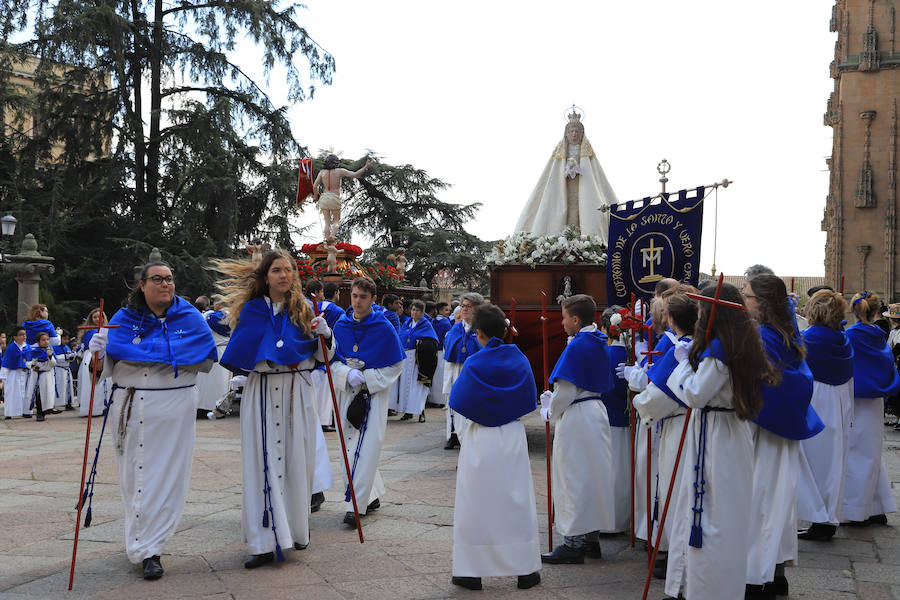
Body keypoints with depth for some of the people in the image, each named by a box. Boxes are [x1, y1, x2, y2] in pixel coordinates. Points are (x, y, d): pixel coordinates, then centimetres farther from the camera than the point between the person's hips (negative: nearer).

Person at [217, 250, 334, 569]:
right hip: (261, 392, -1)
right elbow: (236, 356, 9)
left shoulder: (304, 310, 7)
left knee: (297, 461, 4)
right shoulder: (252, 309, 5)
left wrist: (325, 335, -10)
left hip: (297, 393, 1)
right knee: (262, 462, -4)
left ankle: (296, 529, 23)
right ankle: (265, 543, -1)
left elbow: (322, 356, 6)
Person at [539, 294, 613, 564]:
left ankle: (574, 543, 3)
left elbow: (566, 390, -21)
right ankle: (592, 537, 23)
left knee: (574, 477, -2)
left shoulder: (576, 346, -18)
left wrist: (551, 413, -2)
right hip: (597, 411, 9)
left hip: (576, 418, -9)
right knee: (593, 475, 14)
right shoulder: (598, 344, 9)